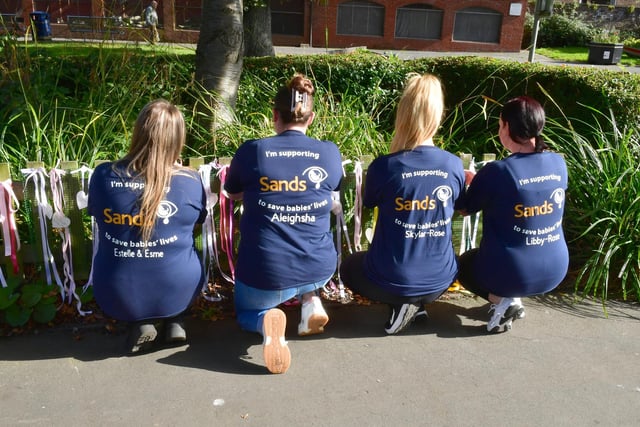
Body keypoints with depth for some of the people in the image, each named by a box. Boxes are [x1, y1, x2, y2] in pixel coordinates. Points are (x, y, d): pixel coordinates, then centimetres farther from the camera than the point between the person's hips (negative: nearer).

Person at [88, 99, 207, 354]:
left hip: (116, 297, 1)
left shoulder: (103, 175, -11)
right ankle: (173, 321, 15)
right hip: (176, 292, -1)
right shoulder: (189, 180, -14)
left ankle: (139, 324, 13)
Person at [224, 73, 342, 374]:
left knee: (246, 312, 30)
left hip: (265, 274, -3)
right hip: (319, 269, 3)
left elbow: (233, 194, 9)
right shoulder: (330, 153, -5)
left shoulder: (252, 150, -9)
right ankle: (310, 300, 12)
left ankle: (265, 319, -7)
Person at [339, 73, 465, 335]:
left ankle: (399, 303, 5)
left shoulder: (384, 167, -19)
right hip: (439, 280, 4)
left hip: (390, 281, -4)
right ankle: (417, 303, 11)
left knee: (349, 267, 29)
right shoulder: (455, 165, -10)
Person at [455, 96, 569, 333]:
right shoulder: (558, 163, -3)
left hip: (510, 273, -6)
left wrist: (475, 182, 17)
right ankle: (512, 298, 14)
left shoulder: (496, 171, -19)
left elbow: (464, 208, -4)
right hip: (555, 271, 6)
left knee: (464, 262, 28)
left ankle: (500, 300, 3)